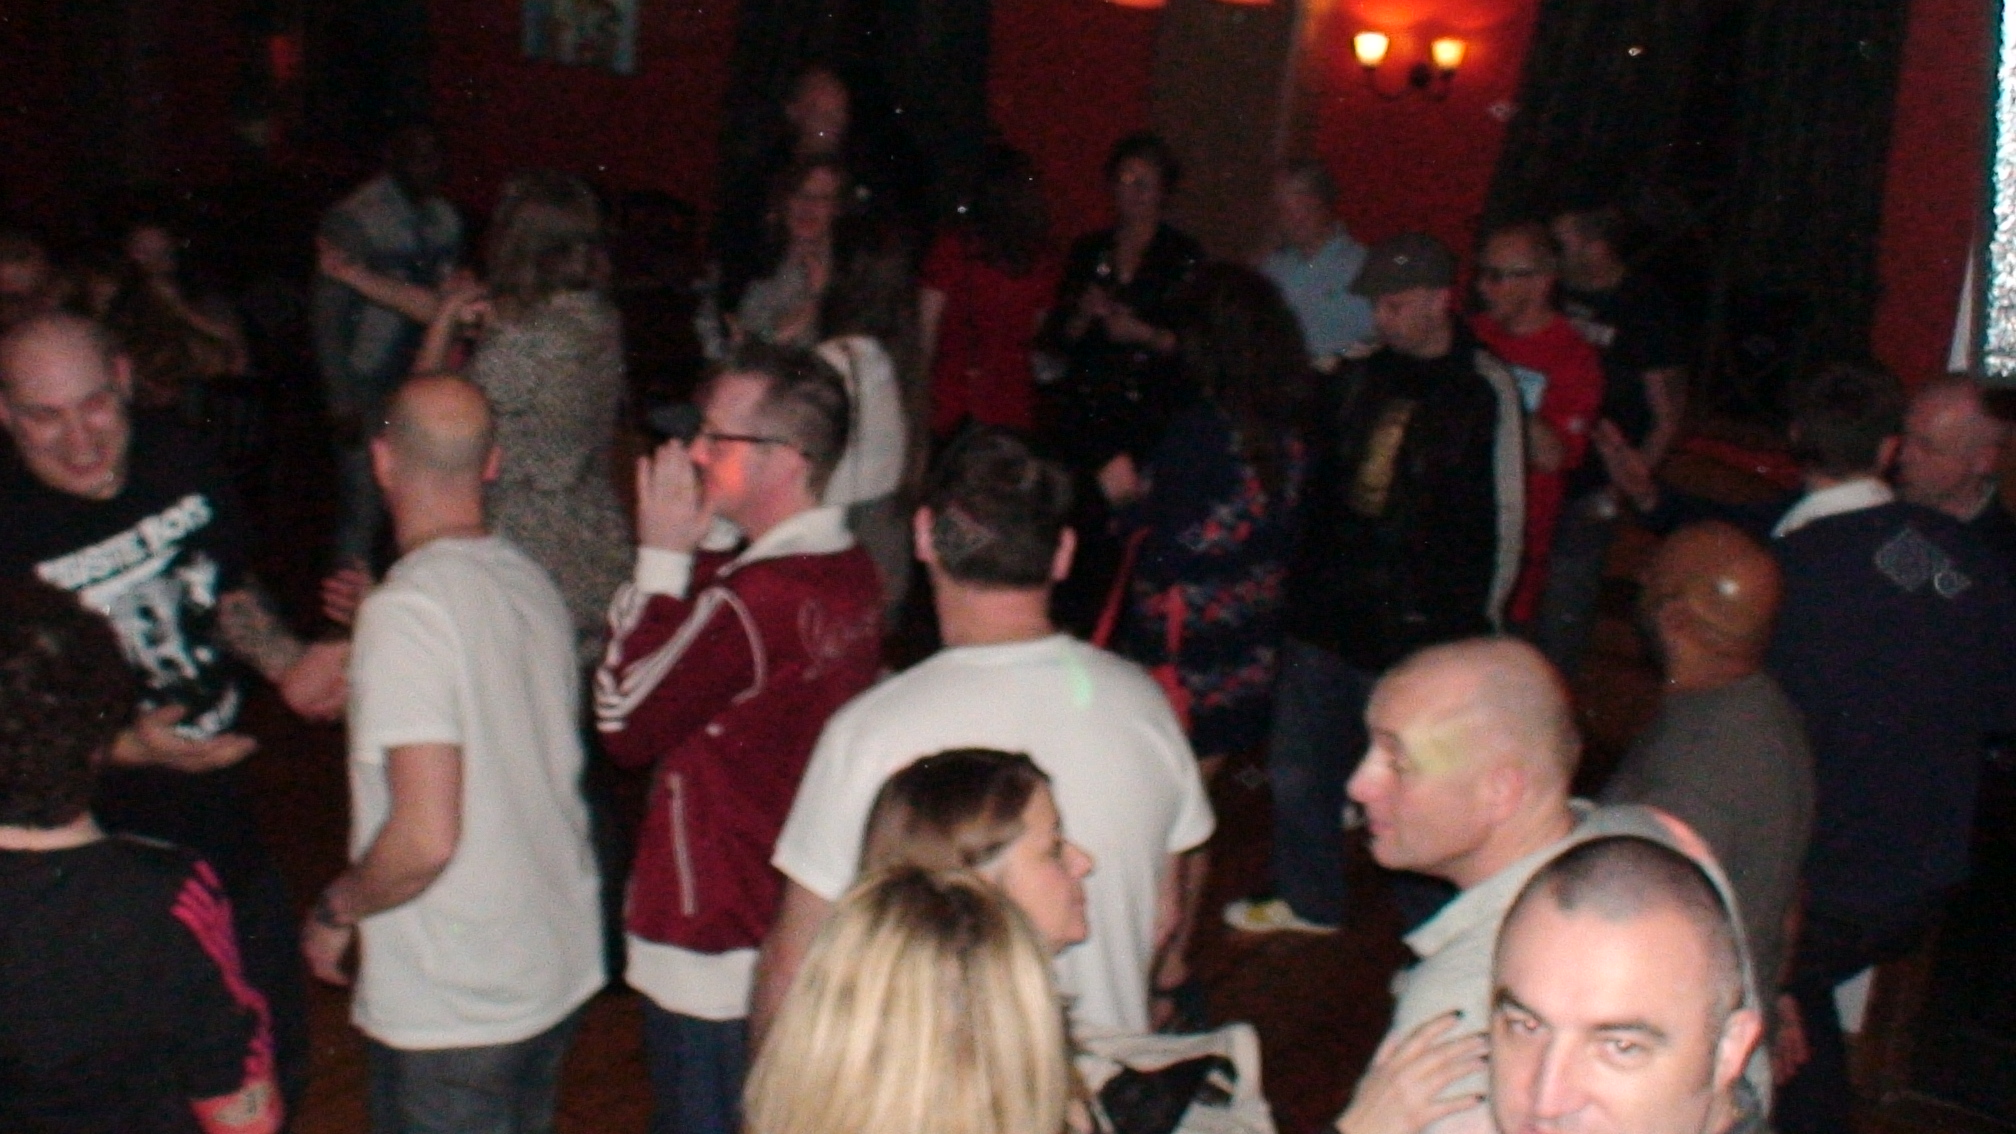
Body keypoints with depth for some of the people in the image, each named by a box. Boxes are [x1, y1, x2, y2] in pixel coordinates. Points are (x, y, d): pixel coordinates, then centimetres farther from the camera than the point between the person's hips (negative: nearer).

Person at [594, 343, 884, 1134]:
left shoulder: (750, 600, -27)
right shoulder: (850, 572, 1)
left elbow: (626, 723, -16)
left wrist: (660, 560, -15)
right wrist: (688, 561, -5)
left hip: (717, 957, -8)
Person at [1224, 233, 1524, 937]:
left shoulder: (1484, 391, -9)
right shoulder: (1357, 379, 9)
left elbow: (1502, 523, -7)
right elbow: (1311, 484, 20)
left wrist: (1473, 631, -6)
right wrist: (1297, 584, 14)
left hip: (1418, 634, -6)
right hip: (1324, 615, 7)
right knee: (1299, 766, 16)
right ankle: (1309, 899, 36)